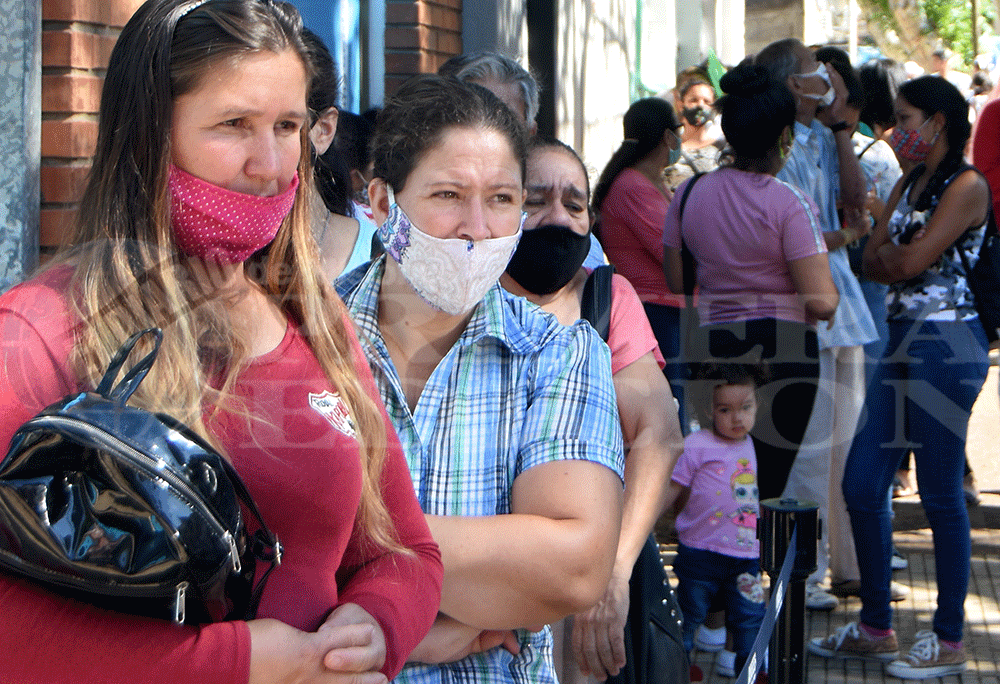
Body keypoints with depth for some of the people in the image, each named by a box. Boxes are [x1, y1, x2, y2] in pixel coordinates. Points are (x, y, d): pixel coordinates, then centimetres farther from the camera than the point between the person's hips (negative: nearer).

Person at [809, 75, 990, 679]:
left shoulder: (967, 186, -9)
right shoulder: (909, 185, 17)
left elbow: (912, 260, -16)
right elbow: (874, 262, 10)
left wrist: (893, 248, 2)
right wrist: (902, 251, -7)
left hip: (948, 344, -9)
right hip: (903, 340, 9)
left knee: (941, 494, -2)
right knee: (862, 485, 7)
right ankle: (875, 628, 19)